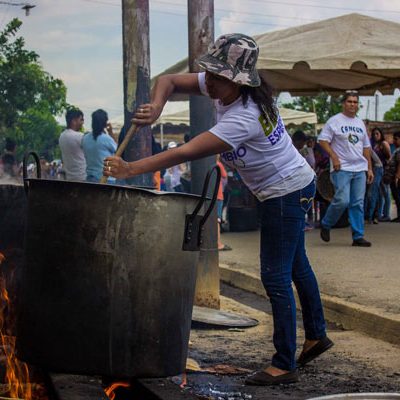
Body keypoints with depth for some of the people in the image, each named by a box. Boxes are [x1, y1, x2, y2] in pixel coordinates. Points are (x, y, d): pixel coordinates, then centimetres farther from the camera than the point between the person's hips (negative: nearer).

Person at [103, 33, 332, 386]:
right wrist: (156, 106, -28)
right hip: (296, 185, 10)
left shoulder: (242, 118, -34)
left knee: (275, 277, -7)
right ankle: (316, 336, 39)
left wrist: (131, 169, -41)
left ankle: (284, 366, 0)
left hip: (286, 193, -10)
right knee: (295, 265, 22)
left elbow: (186, 153, -39)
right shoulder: (222, 88, -8)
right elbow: (169, 81, -5)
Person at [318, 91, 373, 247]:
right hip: (342, 169, -6)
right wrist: (334, 157, -15)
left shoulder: (360, 123, 18)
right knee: (342, 200, -15)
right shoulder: (334, 121, -1)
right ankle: (325, 225, 9)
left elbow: (366, 147, 21)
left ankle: (358, 237, 6)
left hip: (360, 169, 6)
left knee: (358, 203, 3)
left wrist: (369, 168, 16)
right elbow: (323, 140, -6)